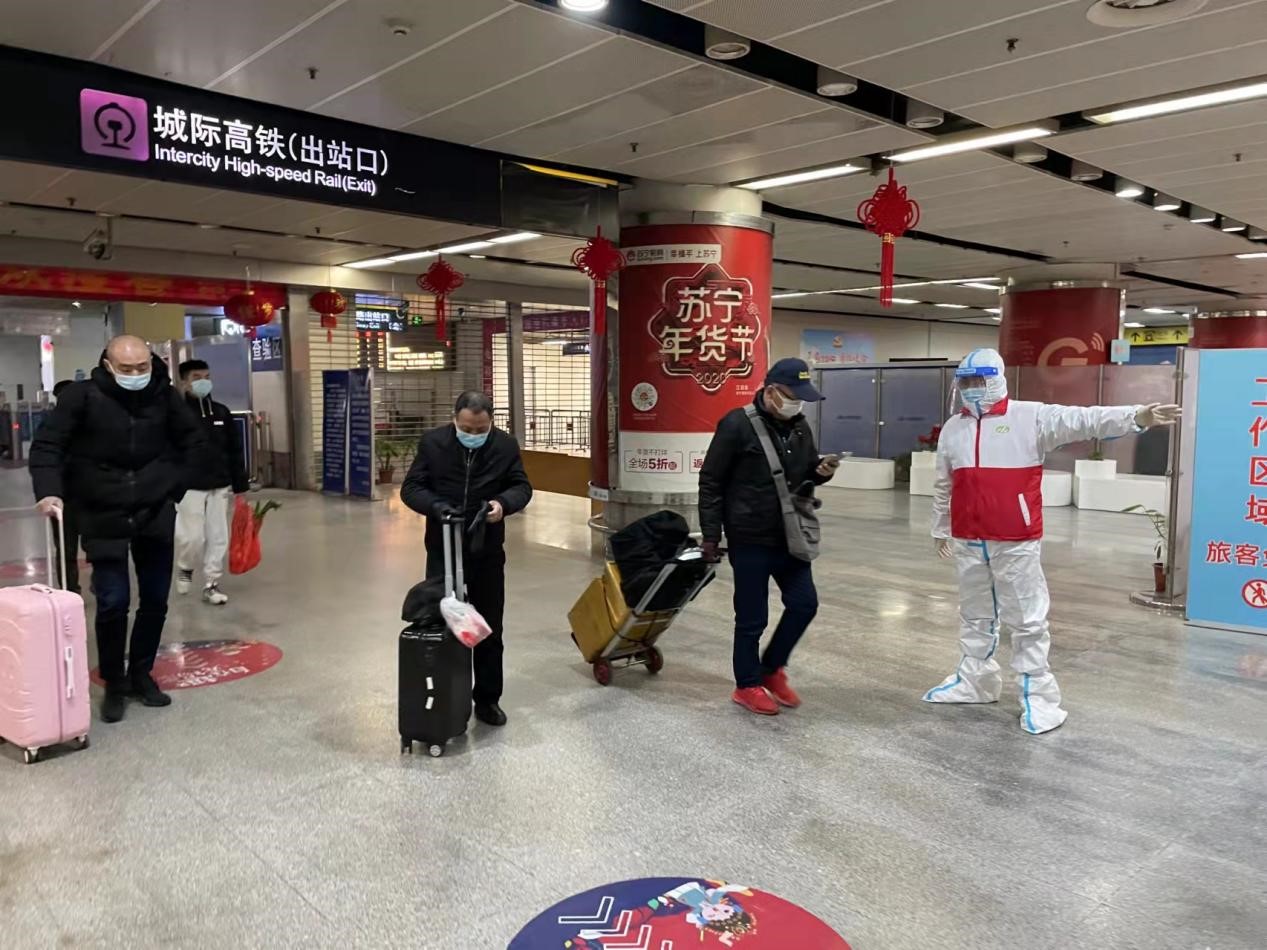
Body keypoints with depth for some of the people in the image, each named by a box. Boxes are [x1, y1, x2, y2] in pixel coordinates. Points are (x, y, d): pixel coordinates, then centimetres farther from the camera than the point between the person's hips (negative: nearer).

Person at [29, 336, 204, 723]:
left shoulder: (164, 395, -3)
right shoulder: (83, 397, -12)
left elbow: (192, 441, 11)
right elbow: (46, 445, -10)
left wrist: (176, 485, 3)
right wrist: (49, 491, -25)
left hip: (155, 513, 3)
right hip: (102, 516, -3)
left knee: (155, 599, 9)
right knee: (113, 602, -4)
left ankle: (141, 674, 28)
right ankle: (113, 684, 15)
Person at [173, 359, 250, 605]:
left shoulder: (221, 413, 7)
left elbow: (235, 451, 10)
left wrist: (240, 485, 7)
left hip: (220, 487, 4)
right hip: (189, 488, -4)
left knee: (218, 537, 5)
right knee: (192, 537, -5)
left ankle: (211, 585, 17)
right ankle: (185, 569, 26)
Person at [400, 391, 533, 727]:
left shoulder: (506, 445, -3)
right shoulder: (432, 443, -6)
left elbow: (522, 486, 1)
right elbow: (411, 488, -4)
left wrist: (504, 502, -22)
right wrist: (435, 505, -24)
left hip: (488, 553, 1)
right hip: (443, 552, -1)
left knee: (489, 629, 10)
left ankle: (487, 699, 24)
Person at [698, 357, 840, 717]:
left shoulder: (799, 426, 7)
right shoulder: (737, 425, -13)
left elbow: (806, 474, 20)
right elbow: (711, 482, -10)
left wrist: (821, 472, -5)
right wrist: (711, 534, -12)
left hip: (789, 536, 7)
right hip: (750, 539, -6)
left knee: (804, 603, 9)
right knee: (752, 617, 3)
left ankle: (772, 668, 29)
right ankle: (747, 685, 22)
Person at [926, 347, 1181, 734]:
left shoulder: (1030, 417, -5)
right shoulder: (953, 428, 9)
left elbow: (1081, 420, -18)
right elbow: (944, 487, 18)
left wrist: (1135, 416, -32)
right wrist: (940, 529, 24)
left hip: (1016, 543, -5)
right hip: (968, 542, 5)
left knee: (1027, 620, 2)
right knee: (975, 616, 18)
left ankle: (1037, 695, 11)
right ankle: (975, 680, 32)